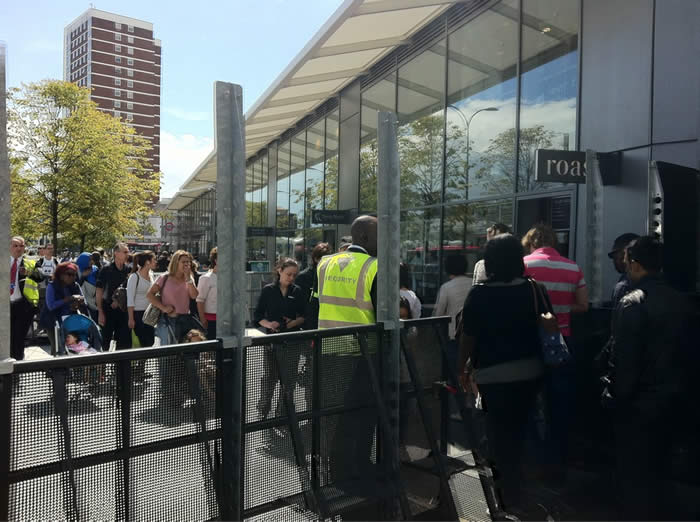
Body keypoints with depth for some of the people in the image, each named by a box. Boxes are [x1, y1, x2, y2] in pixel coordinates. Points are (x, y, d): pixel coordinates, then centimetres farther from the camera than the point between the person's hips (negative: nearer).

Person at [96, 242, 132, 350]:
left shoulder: (129, 270, 3)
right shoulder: (106, 270, -6)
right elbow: (99, 292, -5)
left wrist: (119, 300, -4)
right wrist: (100, 312, -9)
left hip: (124, 310, 3)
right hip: (108, 310, -3)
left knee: (125, 341, 5)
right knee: (105, 341, 6)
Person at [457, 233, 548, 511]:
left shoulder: (479, 294, -15)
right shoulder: (535, 289, -6)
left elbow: (469, 336, -10)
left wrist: (461, 368, 4)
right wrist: (543, 358, 21)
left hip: (494, 374, -4)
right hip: (530, 371, 4)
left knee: (500, 432, 12)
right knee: (519, 429, 23)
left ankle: (510, 493, 22)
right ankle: (515, 481, 41)